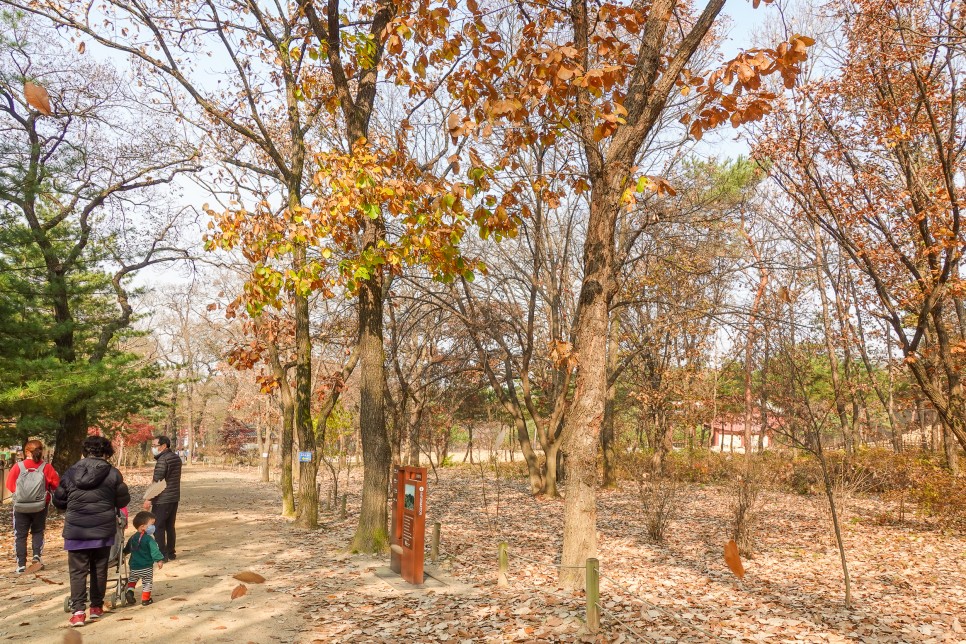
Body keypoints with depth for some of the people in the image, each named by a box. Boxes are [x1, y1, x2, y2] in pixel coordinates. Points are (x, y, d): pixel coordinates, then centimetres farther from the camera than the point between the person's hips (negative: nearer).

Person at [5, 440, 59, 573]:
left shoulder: (18, 467, -8)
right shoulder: (46, 468, -9)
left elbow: (11, 486, 0)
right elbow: (56, 485, -5)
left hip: (20, 507, 0)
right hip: (40, 506, 0)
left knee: (20, 535, 10)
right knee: (38, 532, 20)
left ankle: (21, 564, 8)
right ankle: (37, 555, 2)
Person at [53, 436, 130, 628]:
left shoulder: (71, 472, 0)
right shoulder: (112, 473, -6)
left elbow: (58, 500, 8)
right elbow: (123, 500, 1)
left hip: (76, 529, 0)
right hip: (103, 529, 0)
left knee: (78, 570, 6)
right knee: (99, 569, 14)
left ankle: (78, 611, -3)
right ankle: (97, 607, 21)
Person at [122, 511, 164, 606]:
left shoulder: (133, 538, 6)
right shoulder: (149, 539, -18)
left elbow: (127, 548, 24)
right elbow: (154, 550, -28)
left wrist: (124, 553, 44)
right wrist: (159, 560, -28)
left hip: (134, 566, 6)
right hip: (146, 567, -6)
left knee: (132, 579, 27)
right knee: (147, 582, 9)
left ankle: (129, 591, 4)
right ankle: (145, 599, 14)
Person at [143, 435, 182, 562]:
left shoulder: (163, 459, -16)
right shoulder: (176, 458, 11)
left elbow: (157, 482, -19)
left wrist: (149, 499, -16)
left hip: (162, 500, -9)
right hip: (174, 498, 9)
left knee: (158, 527, -1)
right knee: (170, 526, 14)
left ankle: (162, 556, 0)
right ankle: (171, 553, 19)